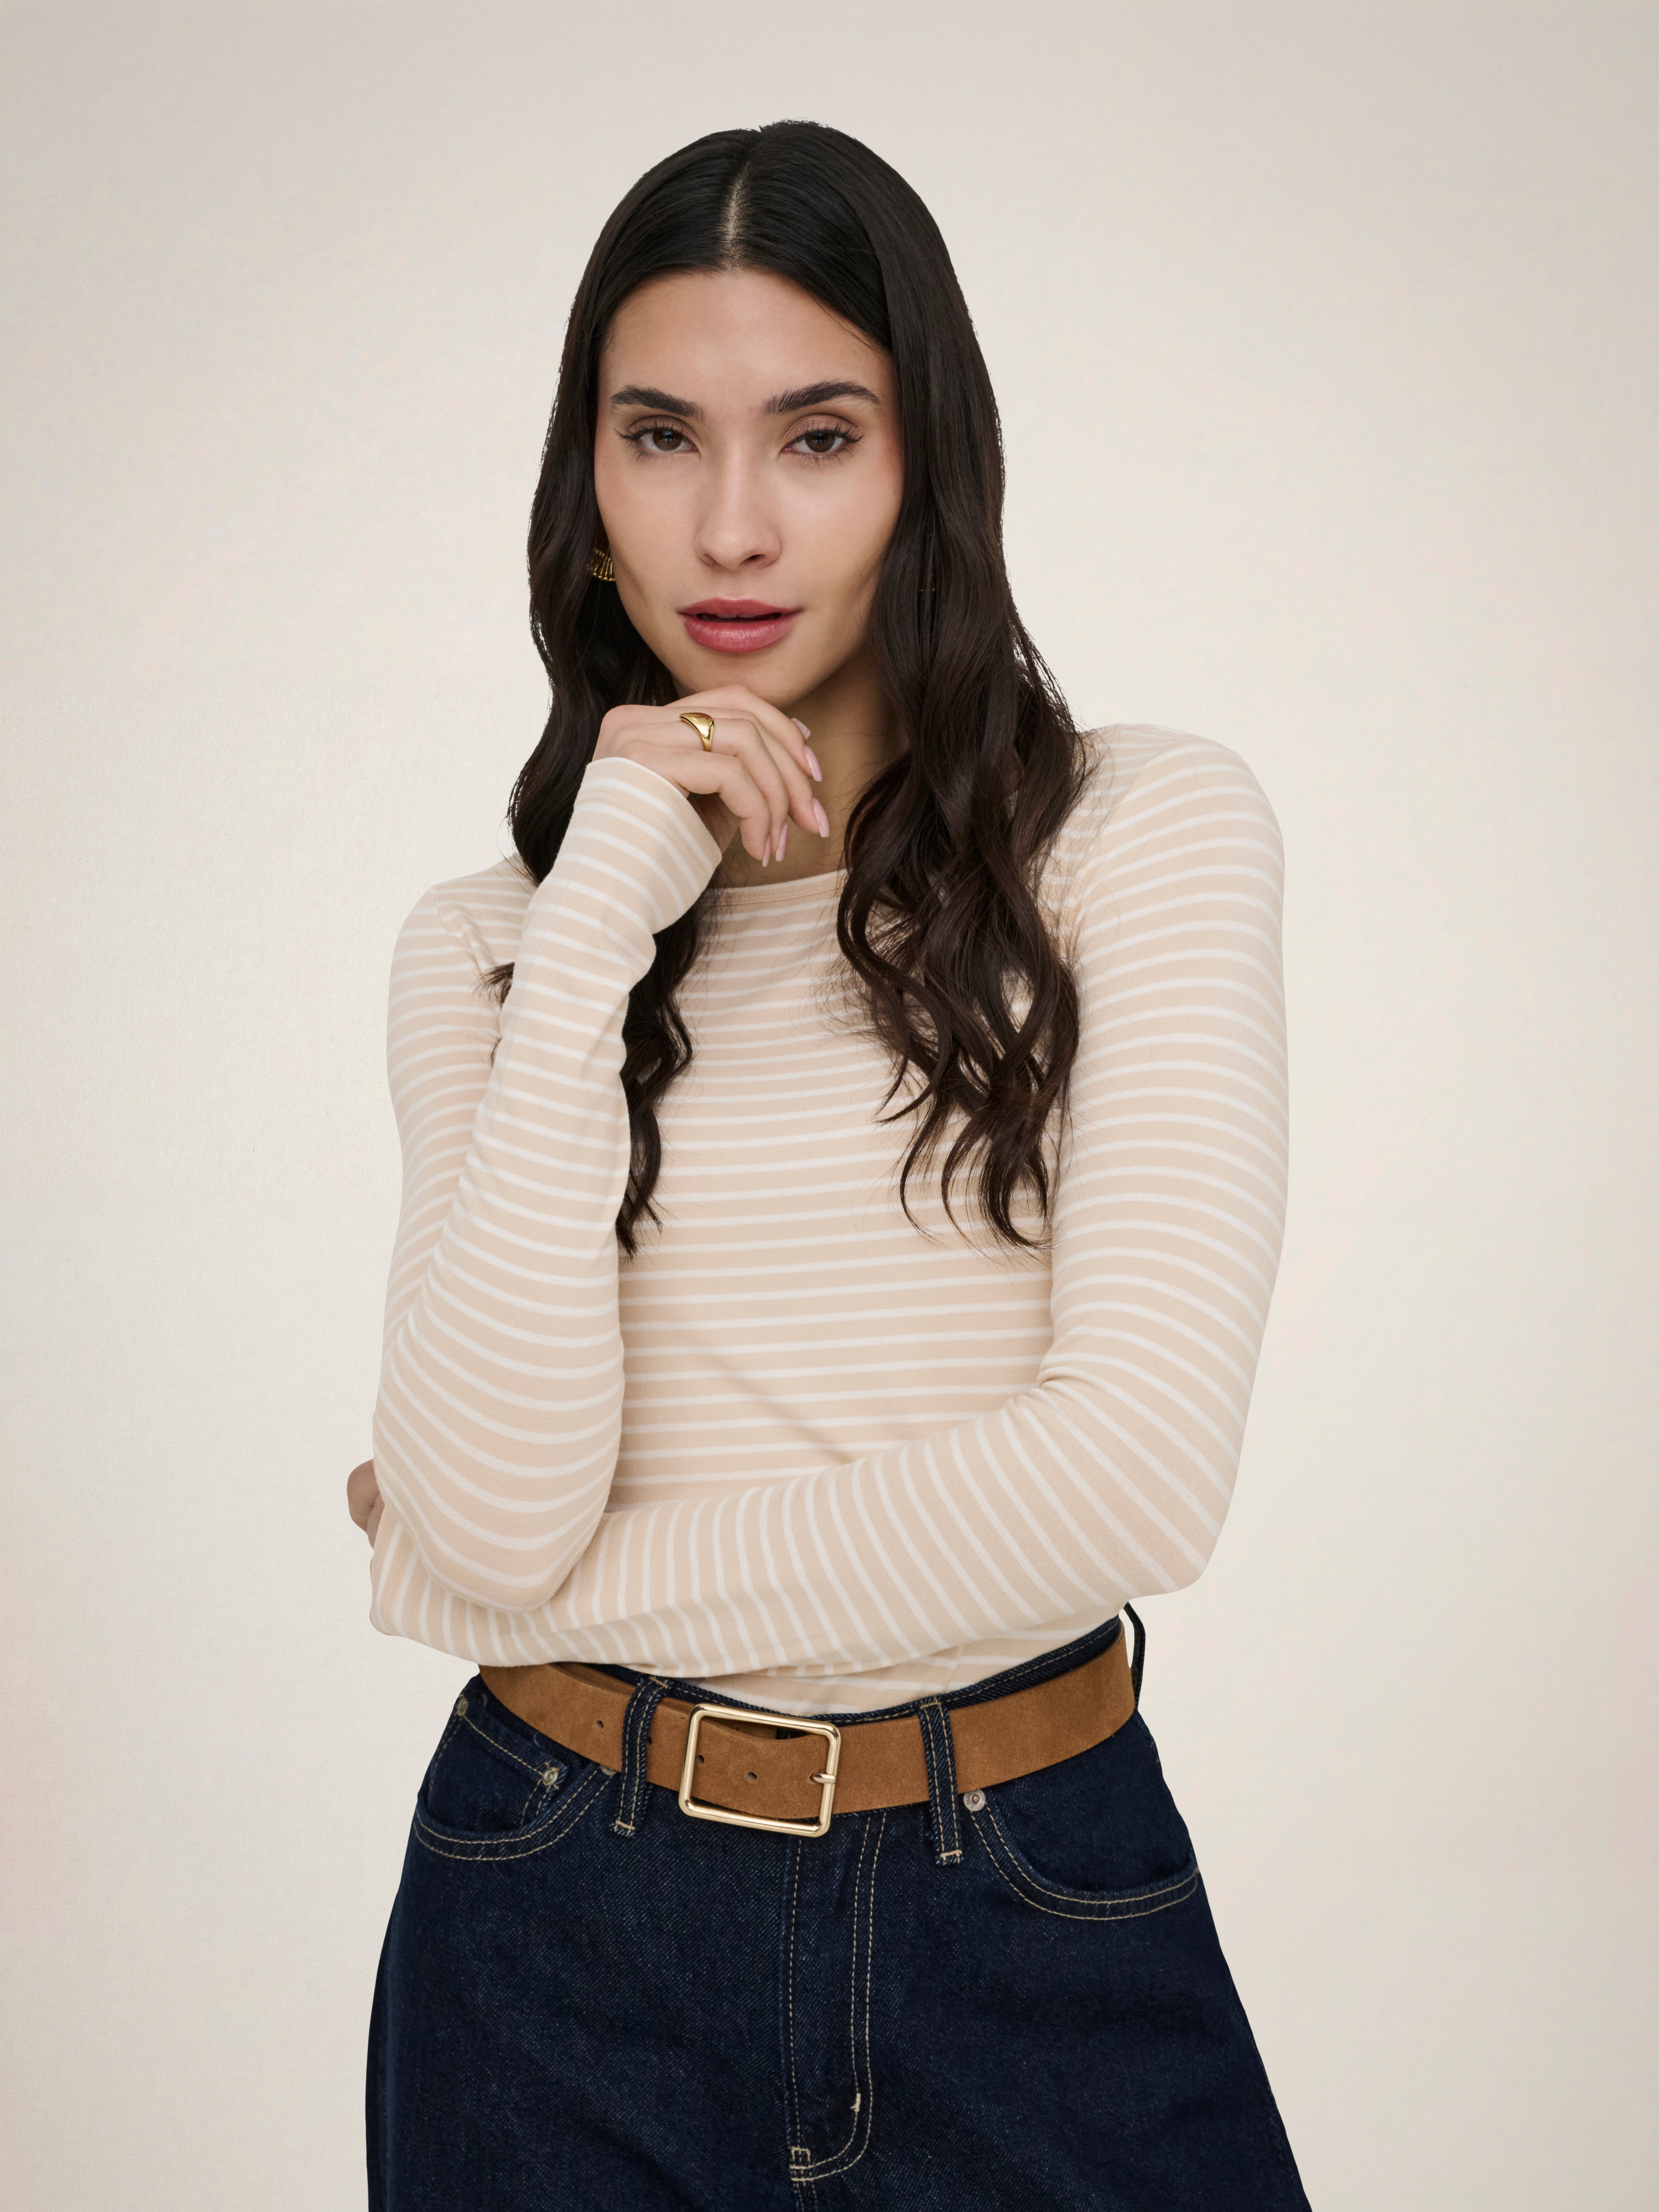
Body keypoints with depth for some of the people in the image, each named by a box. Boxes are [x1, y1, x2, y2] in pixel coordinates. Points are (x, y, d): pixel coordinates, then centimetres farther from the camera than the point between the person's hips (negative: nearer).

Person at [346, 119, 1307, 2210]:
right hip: (574, 1929, 2)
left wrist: (542, 1592, -8)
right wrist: (602, 923, -14)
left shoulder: (1145, 825, -5)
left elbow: (1138, 1467, -17)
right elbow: (491, 1507, -13)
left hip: (1036, 1906, -2)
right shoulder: (485, 938, 2)